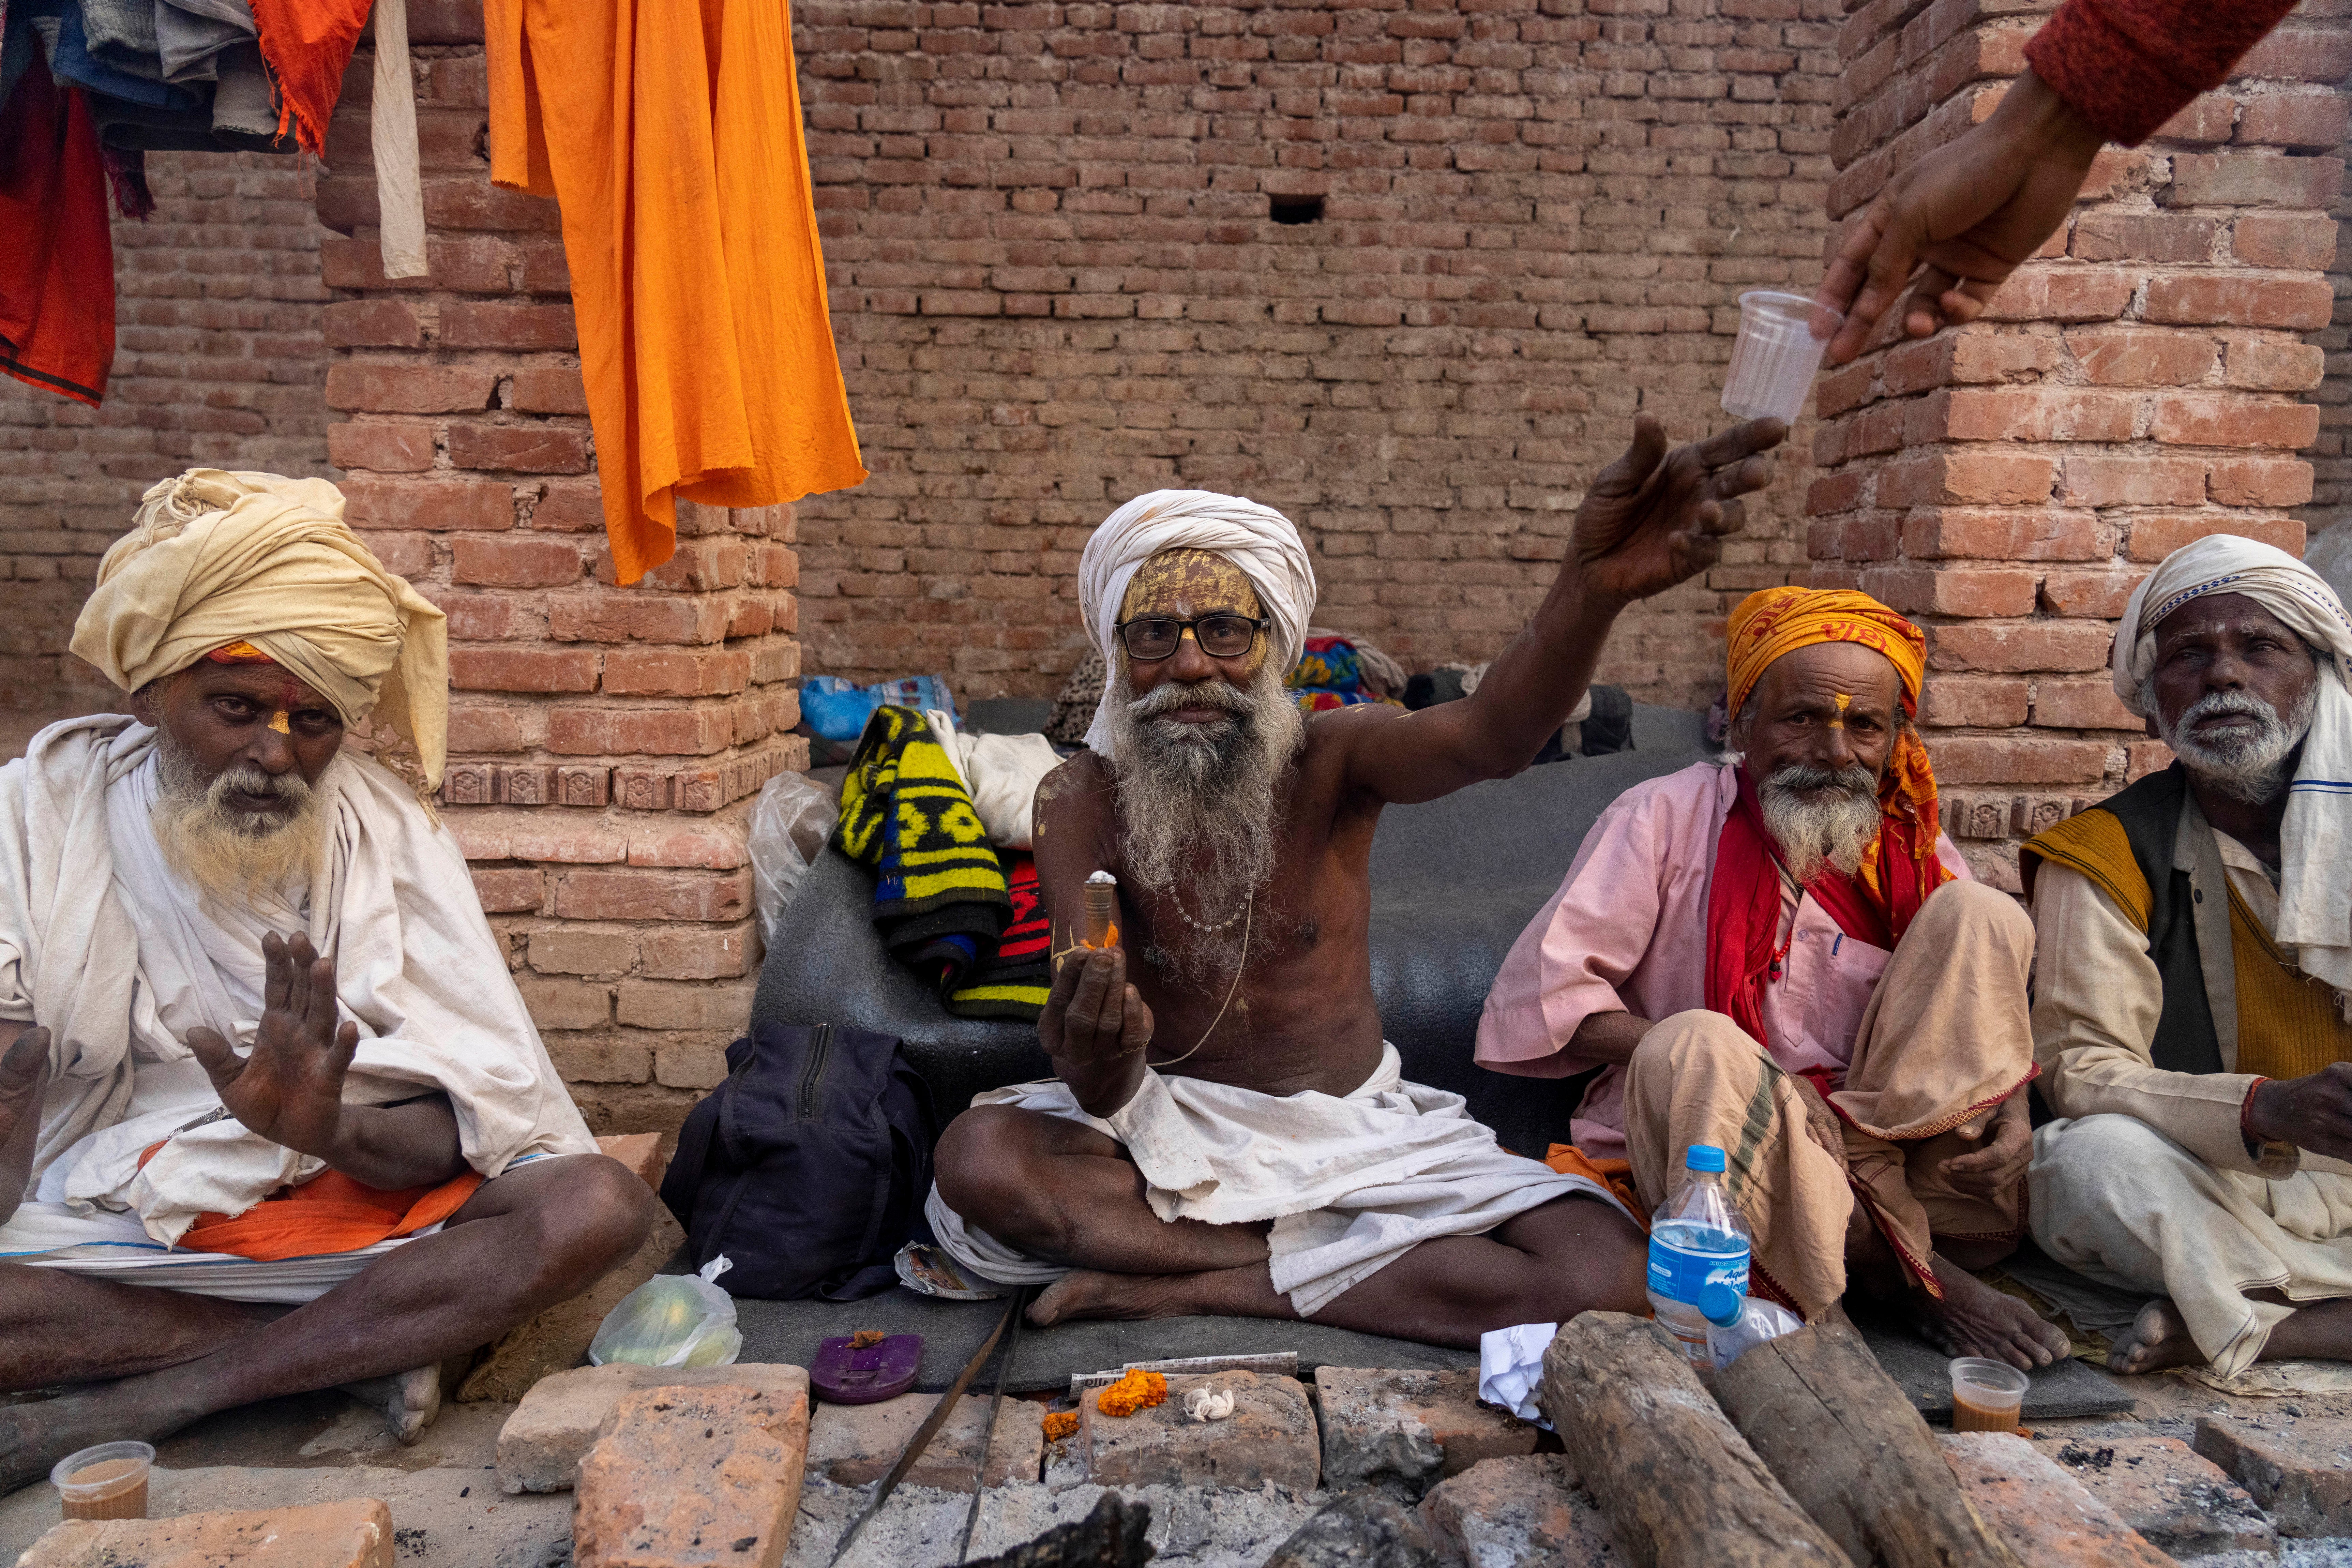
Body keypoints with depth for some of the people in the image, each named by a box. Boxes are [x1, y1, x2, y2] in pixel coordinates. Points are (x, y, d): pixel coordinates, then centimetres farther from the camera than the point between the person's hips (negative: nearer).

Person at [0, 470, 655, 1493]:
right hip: (93, 1231, 0)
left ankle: (133, 1410, -18)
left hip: (343, 1204, 0)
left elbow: (480, 1117, -11)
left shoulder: (386, 829, -4)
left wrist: (332, 1132, -29)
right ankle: (366, 1345, -15)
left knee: (598, 1206, -24)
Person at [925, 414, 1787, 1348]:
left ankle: (1192, 1286, -15)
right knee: (978, 1159, -30)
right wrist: (1096, 1052, -43)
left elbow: (1489, 738, -35)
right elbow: (1104, 1098, -16)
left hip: (1357, 1127, 1)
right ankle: (1319, 1257, -16)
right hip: (1175, 1129, -1)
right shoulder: (1081, 801, -10)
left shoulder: (1334, 761, -10)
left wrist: (1594, 587, -55)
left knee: (1604, 1268, -21)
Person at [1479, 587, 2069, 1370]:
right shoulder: (1669, 818, -2)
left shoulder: (1918, 856, 12)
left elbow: (1988, 1013, 12)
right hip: (1717, 1161, -3)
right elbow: (1537, 999, -10)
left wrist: (2010, 1111, -11)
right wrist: (1706, 1059, -20)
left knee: (1978, 915, -9)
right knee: (1693, 1051, -36)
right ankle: (1911, 1278, -18)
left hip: (1895, 1149, 4)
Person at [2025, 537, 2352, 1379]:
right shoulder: (2107, 855, -4)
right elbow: (2079, 1068, -13)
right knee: (2092, 1161, -35)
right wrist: (2267, 1109, -30)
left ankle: (2250, 1323, -19)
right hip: (2198, 1196, -3)